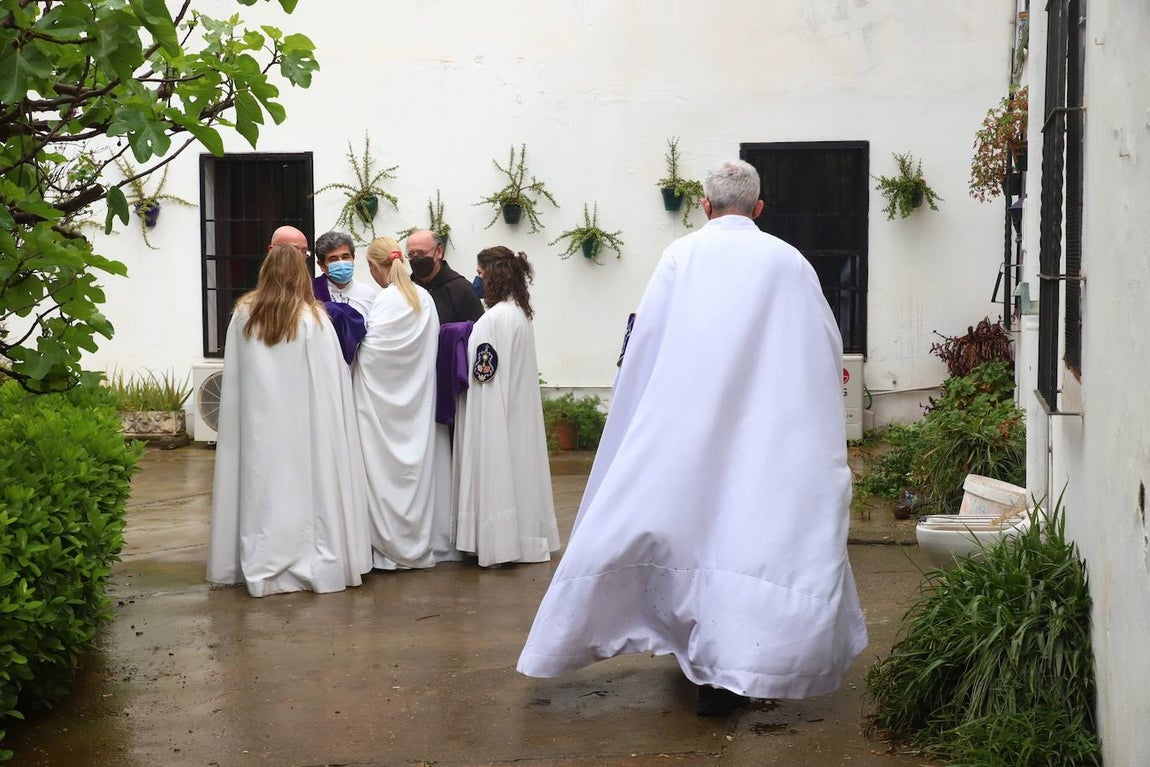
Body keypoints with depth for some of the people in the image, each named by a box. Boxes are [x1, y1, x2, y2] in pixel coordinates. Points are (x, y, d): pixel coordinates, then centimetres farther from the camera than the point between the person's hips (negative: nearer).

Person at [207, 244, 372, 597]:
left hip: (257, 419, 3)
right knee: (305, 482, 3)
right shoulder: (313, 318, -7)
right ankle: (312, 563, 6)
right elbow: (330, 380, -5)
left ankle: (260, 565, 11)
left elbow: (233, 378, 7)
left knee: (262, 481, 7)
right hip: (303, 419, -2)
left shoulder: (243, 315, 1)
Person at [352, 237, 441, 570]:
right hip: (417, 399, 7)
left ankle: (391, 546, 8)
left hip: (383, 399, -7)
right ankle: (416, 544, 19)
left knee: (386, 469, 2)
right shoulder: (424, 298, 4)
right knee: (414, 464, 12)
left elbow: (369, 351, -15)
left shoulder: (387, 301, -16)